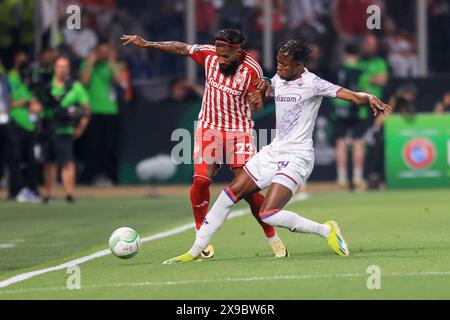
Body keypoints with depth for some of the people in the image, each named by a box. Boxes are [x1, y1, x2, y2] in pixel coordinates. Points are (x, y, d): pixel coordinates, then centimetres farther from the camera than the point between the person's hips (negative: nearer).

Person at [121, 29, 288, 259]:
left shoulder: (252, 70, -17)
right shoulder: (209, 54, -8)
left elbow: (255, 107, -9)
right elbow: (180, 48, 7)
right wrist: (147, 44, 7)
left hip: (239, 131, -3)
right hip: (208, 127, 3)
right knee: (201, 179, -14)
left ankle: (272, 237, 11)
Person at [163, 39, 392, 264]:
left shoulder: (312, 83, -13)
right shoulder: (278, 80, 8)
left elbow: (351, 96, -21)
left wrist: (368, 98, -42)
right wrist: (264, 86, 5)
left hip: (296, 157, -8)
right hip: (273, 151, 8)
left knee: (269, 215, -21)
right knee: (231, 193, 7)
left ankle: (325, 230, -5)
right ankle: (195, 251, 15)